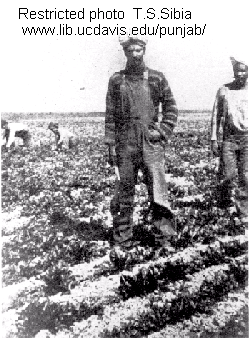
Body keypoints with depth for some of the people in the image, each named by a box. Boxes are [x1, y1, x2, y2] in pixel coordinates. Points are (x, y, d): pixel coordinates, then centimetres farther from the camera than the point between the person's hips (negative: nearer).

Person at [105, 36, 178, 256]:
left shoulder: (157, 78, 7)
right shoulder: (116, 80, 8)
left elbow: (171, 108, 11)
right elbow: (110, 115, 6)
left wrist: (163, 132, -2)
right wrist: (111, 145, 0)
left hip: (151, 142, 0)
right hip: (126, 143, 1)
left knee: (158, 192, -2)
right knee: (124, 193, 5)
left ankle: (164, 238, 9)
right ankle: (123, 240, 15)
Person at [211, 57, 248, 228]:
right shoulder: (224, 90, 5)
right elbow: (216, 116, 9)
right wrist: (214, 139, 3)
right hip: (229, 137, 0)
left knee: (245, 178, -3)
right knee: (229, 175, -3)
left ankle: (243, 214, 5)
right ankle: (225, 198, 28)